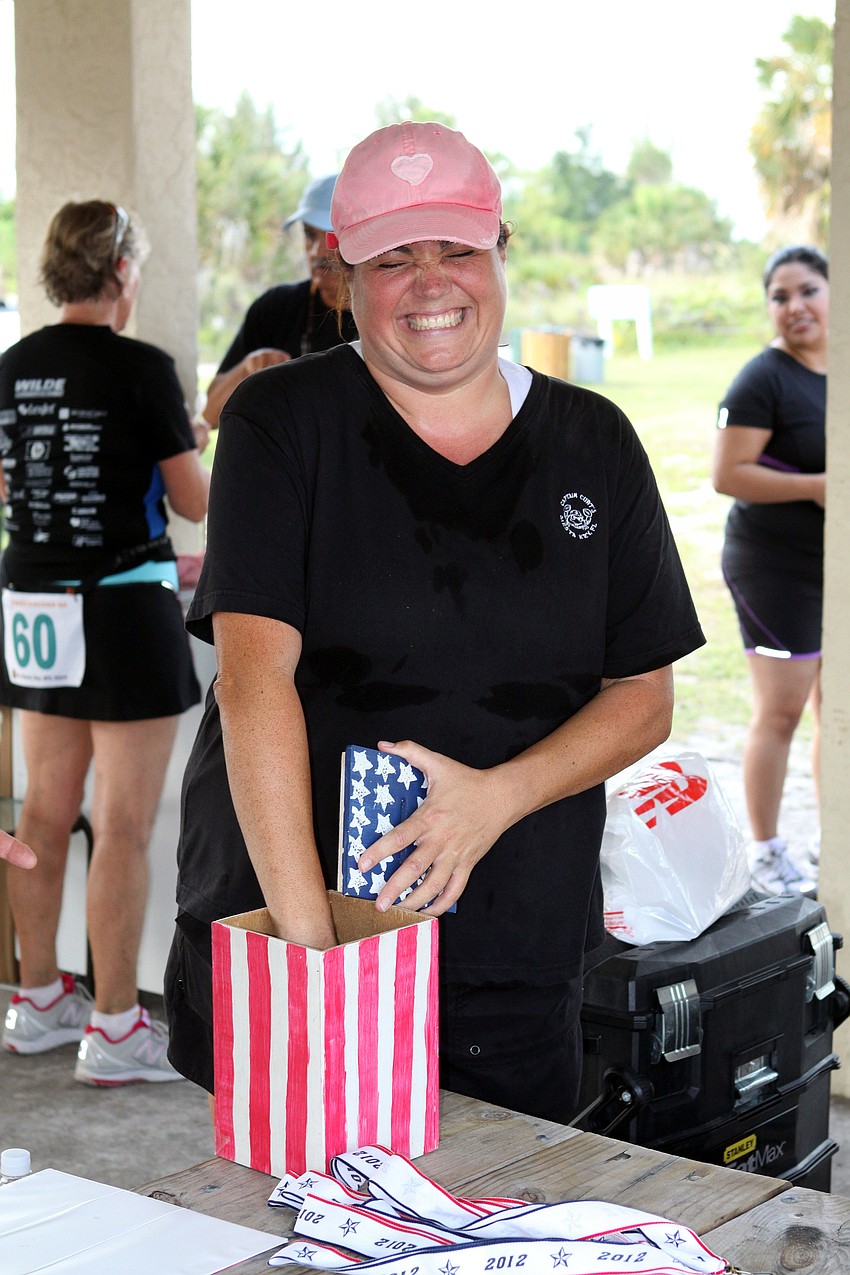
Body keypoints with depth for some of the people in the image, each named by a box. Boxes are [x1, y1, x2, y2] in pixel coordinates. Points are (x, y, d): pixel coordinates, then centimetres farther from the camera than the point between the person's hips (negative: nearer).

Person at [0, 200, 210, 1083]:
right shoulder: (142, 369, -12)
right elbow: (194, 501, -7)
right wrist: (189, 441, 12)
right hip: (124, 611, -6)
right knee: (124, 826, 0)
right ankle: (115, 1031, 5)